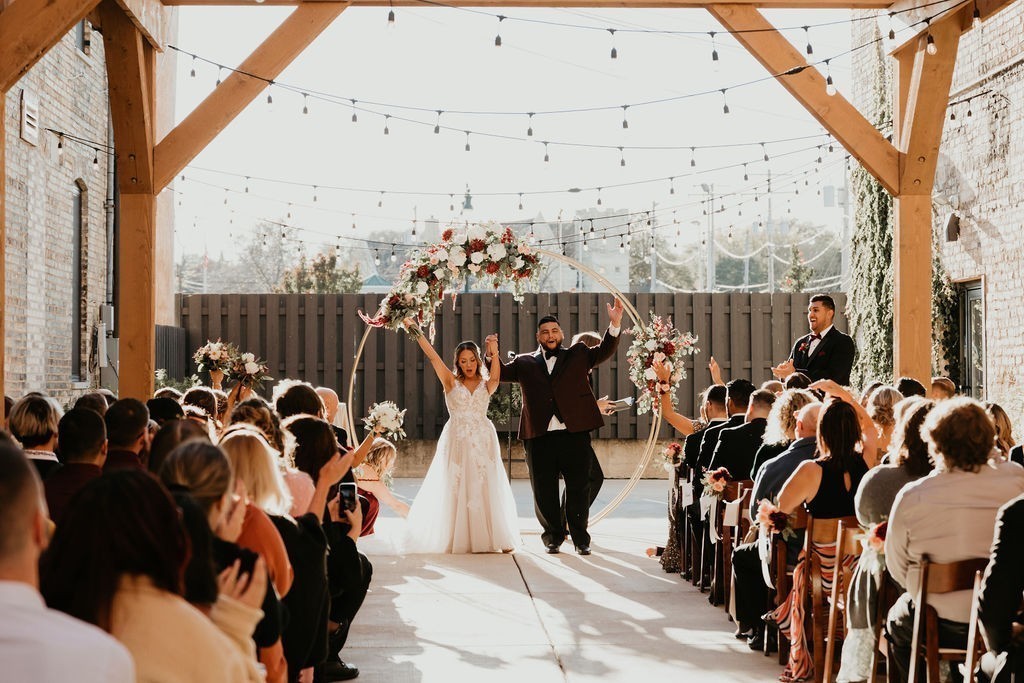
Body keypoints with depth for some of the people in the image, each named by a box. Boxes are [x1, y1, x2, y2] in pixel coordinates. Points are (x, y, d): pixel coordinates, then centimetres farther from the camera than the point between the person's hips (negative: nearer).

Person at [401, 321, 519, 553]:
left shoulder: (486, 385, 7)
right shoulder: (451, 382, 5)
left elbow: (495, 377, -16)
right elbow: (432, 356, -3)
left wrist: (494, 353, -29)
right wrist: (415, 330, -9)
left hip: (483, 441, 1)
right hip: (457, 441, -1)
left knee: (487, 489, 1)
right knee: (457, 489, 0)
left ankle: (495, 537, 4)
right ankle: (460, 539, 4)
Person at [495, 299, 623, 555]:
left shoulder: (578, 355, 13)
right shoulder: (525, 363, 15)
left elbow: (605, 351, 3)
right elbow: (501, 373, 10)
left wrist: (614, 324, -13)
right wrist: (493, 354, -8)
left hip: (575, 433, -1)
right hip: (539, 437, 1)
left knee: (578, 489, 2)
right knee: (544, 491, 5)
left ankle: (580, 538, 12)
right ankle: (553, 536, 20)